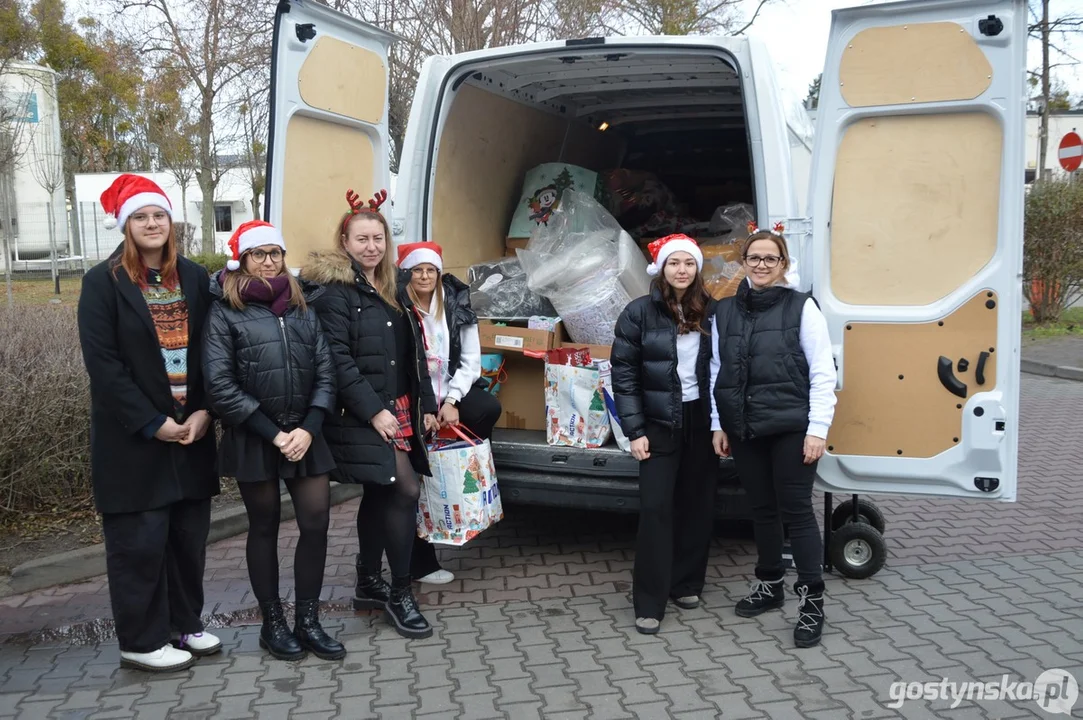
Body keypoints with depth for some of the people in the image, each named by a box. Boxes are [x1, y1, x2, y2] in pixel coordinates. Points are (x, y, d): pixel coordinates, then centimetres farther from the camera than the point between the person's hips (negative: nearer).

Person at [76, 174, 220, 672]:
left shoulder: (194, 278, 8)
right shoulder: (103, 282, -5)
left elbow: (211, 351, 6)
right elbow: (102, 363, -11)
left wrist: (204, 412, -8)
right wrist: (152, 424, -15)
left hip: (192, 431, 5)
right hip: (134, 438, -4)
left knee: (189, 534, 11)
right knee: (139, 541, 3)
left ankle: (183, 624, 27)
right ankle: (141, 642, 17)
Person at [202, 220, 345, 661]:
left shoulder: (303, 307, 10)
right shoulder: (225, 312, -2)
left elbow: (325, 372, 5)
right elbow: (220, 384, -10)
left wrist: (308, 429, -9)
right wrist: (273, 434, -14)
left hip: (304, 435, 3)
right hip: (253, 439, -3)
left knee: (317, 523, 1)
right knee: (264, 528, 8)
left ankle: (308, 621, 16)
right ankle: (272, 623, 23)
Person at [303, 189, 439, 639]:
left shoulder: (392, 288, 16)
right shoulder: (335, 289, -8)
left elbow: (414, 352, 18)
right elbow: (338, 358, -15)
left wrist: (426, 404, 13)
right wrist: (373, 411, -19)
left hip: (399, 409, 8)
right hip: (362, 413, -8)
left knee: (379, 493, 13)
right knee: (405, 491, -13)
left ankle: (369, 584, 26)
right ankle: (400, 593, 0)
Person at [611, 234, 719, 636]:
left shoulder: (711, 312, 3)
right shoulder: (639, 313, -5)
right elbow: (624, 374, -6)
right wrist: (635, 430, -10)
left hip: (702, 421, 3)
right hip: (660, 423, -3)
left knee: (698, 505, 10)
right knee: (656, 508, -4)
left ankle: (686, 584, 27)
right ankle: (649, 602, 5)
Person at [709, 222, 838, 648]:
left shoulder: (802, 308, -3)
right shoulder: (725, 311, 8)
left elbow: (823, 373, -5)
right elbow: (717, 371, 11)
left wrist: (817, 429, -10)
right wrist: (718, 425, 8)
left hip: (791, 429, -4)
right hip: (744, 429, 4)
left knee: (796, 510, -1)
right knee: (762, 509, 15)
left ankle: (811, 600, 10)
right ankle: (769, 585, 31)